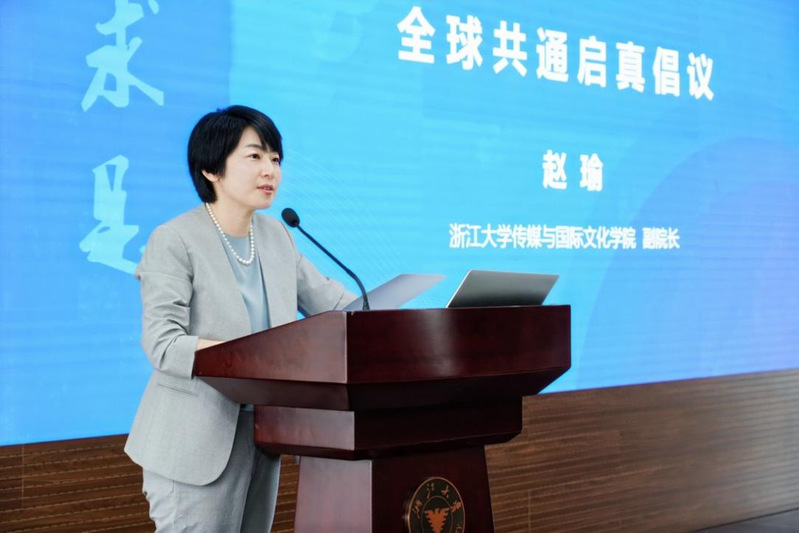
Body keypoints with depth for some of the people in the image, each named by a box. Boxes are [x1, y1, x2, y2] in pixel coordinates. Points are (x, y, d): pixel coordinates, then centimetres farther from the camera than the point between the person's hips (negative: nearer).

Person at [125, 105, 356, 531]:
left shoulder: (276, 236, 8)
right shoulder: (175, 241, -12)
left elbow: (329, 301, 12)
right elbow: (162, 345, -20)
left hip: (260, 434, 7)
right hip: (196, 443, -6)